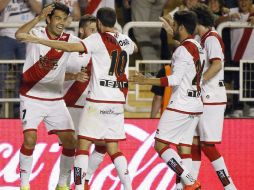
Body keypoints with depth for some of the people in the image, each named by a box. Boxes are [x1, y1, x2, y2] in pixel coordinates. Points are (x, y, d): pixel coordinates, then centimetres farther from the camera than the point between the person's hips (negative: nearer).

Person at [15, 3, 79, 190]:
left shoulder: (69, 40, -1)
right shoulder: (37, 34, -11)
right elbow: (19, 34, -32)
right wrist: (39, 17, -41)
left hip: (55, 100, 4)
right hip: (32, 98, -4)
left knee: (70, 141, -1)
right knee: (30, 139, -18)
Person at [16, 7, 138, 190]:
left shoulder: (99, 39, -7)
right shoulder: (125, 41, 10)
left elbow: (70, 47, -20)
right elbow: (135, 48, 36)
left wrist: (36, 40, -20)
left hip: (98, 102, -6)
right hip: (118, 102, 6)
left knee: (83, 145, -2)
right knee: (113, 148, 12)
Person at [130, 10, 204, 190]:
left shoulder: (183, 50, -14)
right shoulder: (198, 47, 13)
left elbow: (175, 79, -22)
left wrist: (147, 81, -21)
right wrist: (172, 32, 46)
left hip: (180, 105, -9)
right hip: (196, 106, 9)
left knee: (160, 145, -5)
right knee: (185, 147, 8)